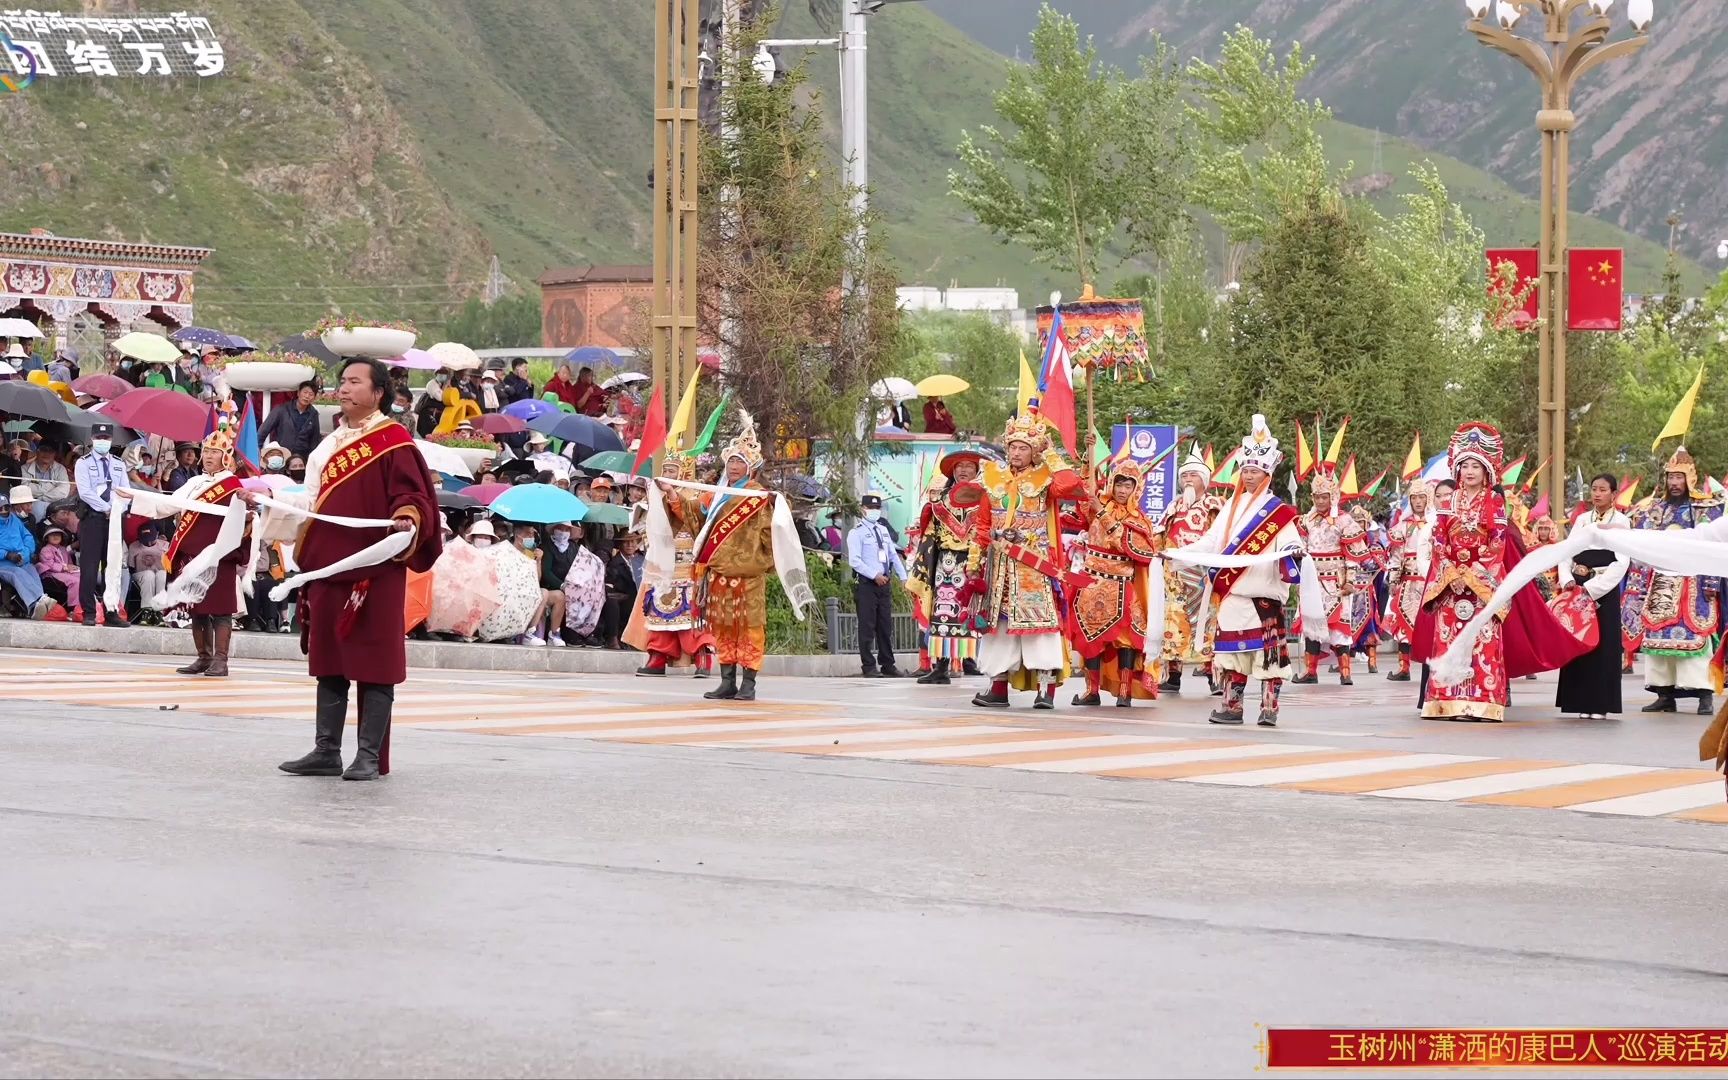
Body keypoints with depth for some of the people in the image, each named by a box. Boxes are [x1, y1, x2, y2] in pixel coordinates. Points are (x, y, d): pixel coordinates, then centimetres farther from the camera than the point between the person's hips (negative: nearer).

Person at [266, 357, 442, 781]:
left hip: (374, 571, -8)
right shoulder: (332, 444, 18)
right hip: (328, 567, 8)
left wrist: (407, 518, -31)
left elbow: (412, 496, -11)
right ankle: (327, 751, 16)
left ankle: (370, 755, 2)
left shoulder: (393, 442, -6)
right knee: (328, 664, 10)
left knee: (373, 665, -3)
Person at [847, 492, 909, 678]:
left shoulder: (883, 530, 16)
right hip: (866, 584, -7)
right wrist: (875, 576, -20)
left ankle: (888, 665, 17)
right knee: (867, 627, -4)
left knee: (886, 626, 10)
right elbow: (854, 560, -14)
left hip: (884, 583, 7)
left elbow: (893, 555, 16)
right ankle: (869, 668, -1)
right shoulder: (857, 532, -5)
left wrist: (903, 577, 4)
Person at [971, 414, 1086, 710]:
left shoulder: (1044, 478, 0)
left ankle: (1046, 689, -11)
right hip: (1001, 564, 5)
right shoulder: (993, 477, 13)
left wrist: (1051, 456, -10)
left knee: (1039, 620, -9)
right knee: (999, 621, 6)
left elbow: (1071, 486, -22)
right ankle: (998, 688, 12)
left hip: (1035, 564, -5)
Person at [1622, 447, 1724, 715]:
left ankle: (1704, 695, -9)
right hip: (1659, 584, 4)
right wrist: (1639, 587, 7)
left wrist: (1711, 582, -10)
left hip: (1692, 584, -4)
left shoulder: (1708, 509, 2)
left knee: (1695, 637, -10)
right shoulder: (1652, 509, 14)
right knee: (1656, 635, 1)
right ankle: (1665, 694, 6)